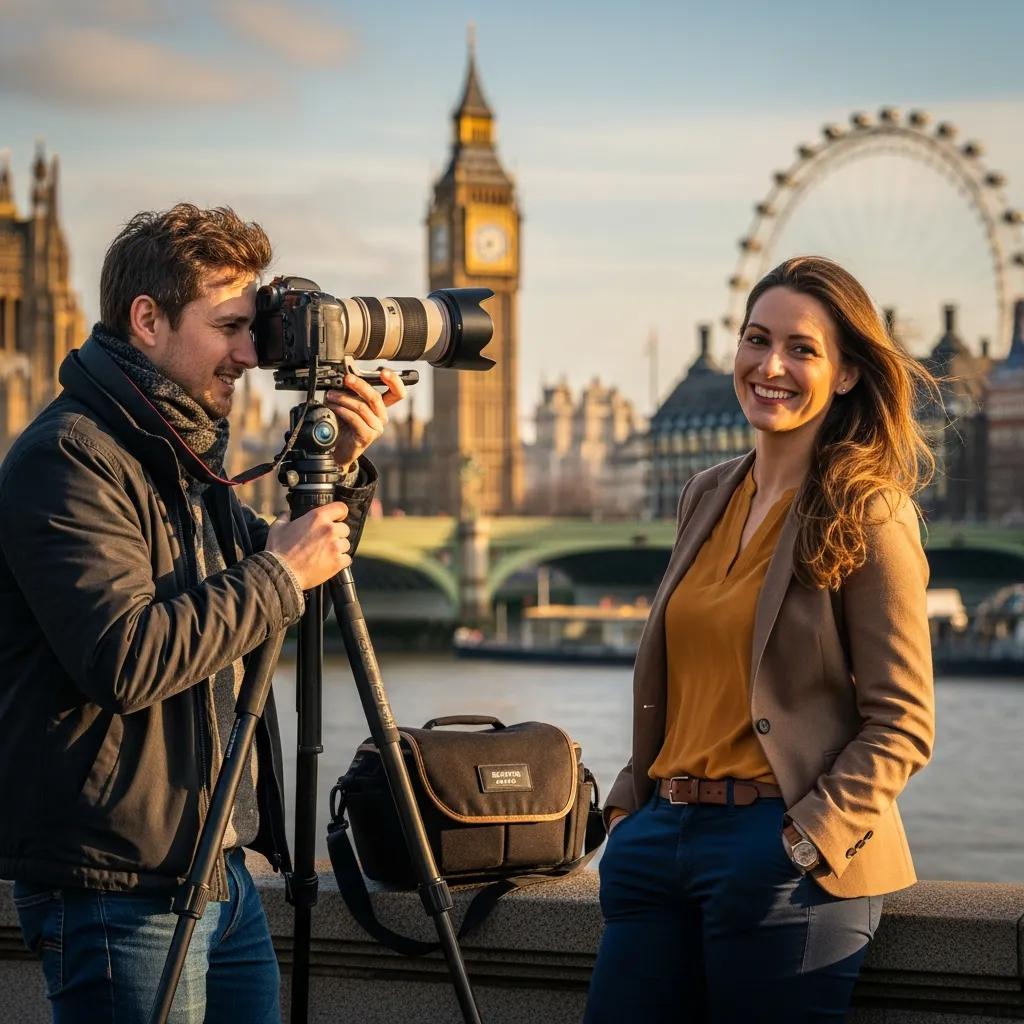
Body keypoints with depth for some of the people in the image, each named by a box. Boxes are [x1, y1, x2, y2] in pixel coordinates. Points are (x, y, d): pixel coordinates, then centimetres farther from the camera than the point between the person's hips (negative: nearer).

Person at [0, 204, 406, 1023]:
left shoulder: (186, 450, 13)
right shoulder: (69, 457, -16)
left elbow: (262, 608, 20)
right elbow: (121, 660, -27)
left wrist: (341, 476, 5)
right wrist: (277, 575, -19)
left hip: (220, 870, 9)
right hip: (120, 886, -9)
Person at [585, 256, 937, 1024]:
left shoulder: (869, 516, -7)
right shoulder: (709, 496, 12)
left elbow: (902, 726, -10)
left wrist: (807, 841, -18)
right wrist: (630, 804, 10)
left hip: (778, 856, -6)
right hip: (662, 837, 6)